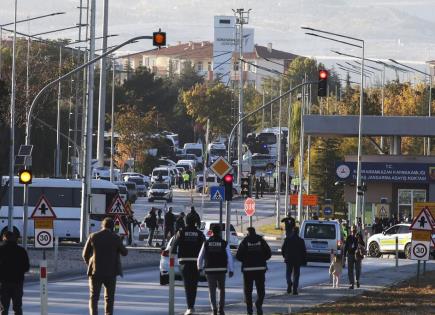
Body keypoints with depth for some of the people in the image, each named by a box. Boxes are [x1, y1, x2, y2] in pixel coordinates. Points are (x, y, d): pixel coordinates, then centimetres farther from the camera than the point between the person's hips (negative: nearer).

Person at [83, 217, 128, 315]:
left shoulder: (93, 237, -3)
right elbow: (124, 253, 5)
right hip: (111, 272, 0)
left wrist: (89, 265, 21)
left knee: (94, 297, 6)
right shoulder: (116, 238, -5)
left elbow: (85, 254, 2)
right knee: (109, 297, 11)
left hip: (95, 272, 0)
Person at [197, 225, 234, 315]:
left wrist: (199, 268, 19)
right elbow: (229, 258, -7)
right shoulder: (224, 244, -3)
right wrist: (231, 270, -2)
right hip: (221, 270, 0)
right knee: (222, 289, 18)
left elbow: (200, 257, 4)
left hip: (210, 270, 0)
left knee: (212, 291, 5)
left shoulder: (206, 243, 0)